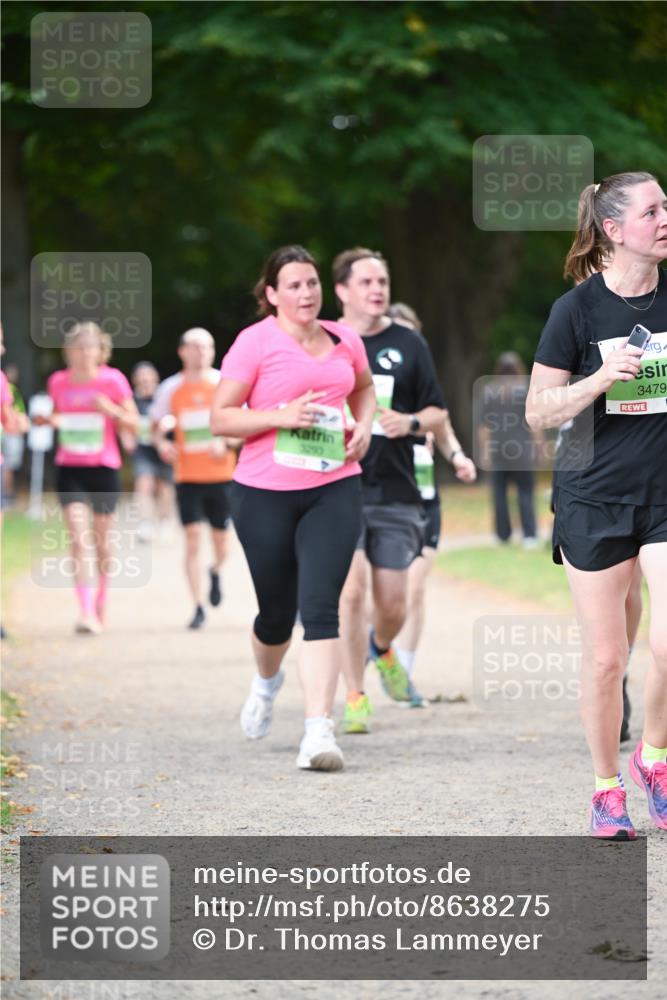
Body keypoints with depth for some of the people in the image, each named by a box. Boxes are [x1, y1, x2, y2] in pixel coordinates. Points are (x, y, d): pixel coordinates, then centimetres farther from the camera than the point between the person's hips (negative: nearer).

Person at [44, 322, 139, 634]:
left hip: (104, 468, -1)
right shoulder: (57, 382, 2)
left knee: (101, 538, 12)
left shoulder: (113, 380, -5)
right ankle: (86, 611, -19)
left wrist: (112, 410, -20)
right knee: (78, 538, -13)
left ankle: (101, 601, 35)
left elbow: (133, 424, 0)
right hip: (69, 469, 1)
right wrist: (49, 420, -6)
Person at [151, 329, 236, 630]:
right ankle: (198, 607, -3)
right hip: (187, 477, 0)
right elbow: (157, 424, 12)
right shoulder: (170, 389, 2)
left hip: (221, 475, 0)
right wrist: (161, 443, -9)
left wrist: (227, 442, -15)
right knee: (192, 539, -8)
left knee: (221, 539, 6)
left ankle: (216, 573, 41)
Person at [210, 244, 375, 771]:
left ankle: (319, 730, -17)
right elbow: (221, 416, -6)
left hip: (334, 490, 2)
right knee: (277, 612, 10)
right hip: (265, 494, -2)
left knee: (320, 607, -13)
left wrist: (363, 427, 10)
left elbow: (363, 388, 29)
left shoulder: (344, 341, 8)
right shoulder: (255, 342, -5)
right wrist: (281, 415, -18)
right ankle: (267, 680, 46)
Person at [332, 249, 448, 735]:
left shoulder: (408, 344, 7)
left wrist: (410, 422, -9)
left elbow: (437, 411, 11)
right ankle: (355, 698, -2)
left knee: (393, 600, 3)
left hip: (396, 492, 2)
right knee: (351, 590, -13)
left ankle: (382, 648, 39)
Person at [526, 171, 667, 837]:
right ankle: (607, 788, 18)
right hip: (595, 500, -2)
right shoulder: (578, 309, -5)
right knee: (605, 656, 2)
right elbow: (538, 413, -4)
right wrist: (599, 381, -18)